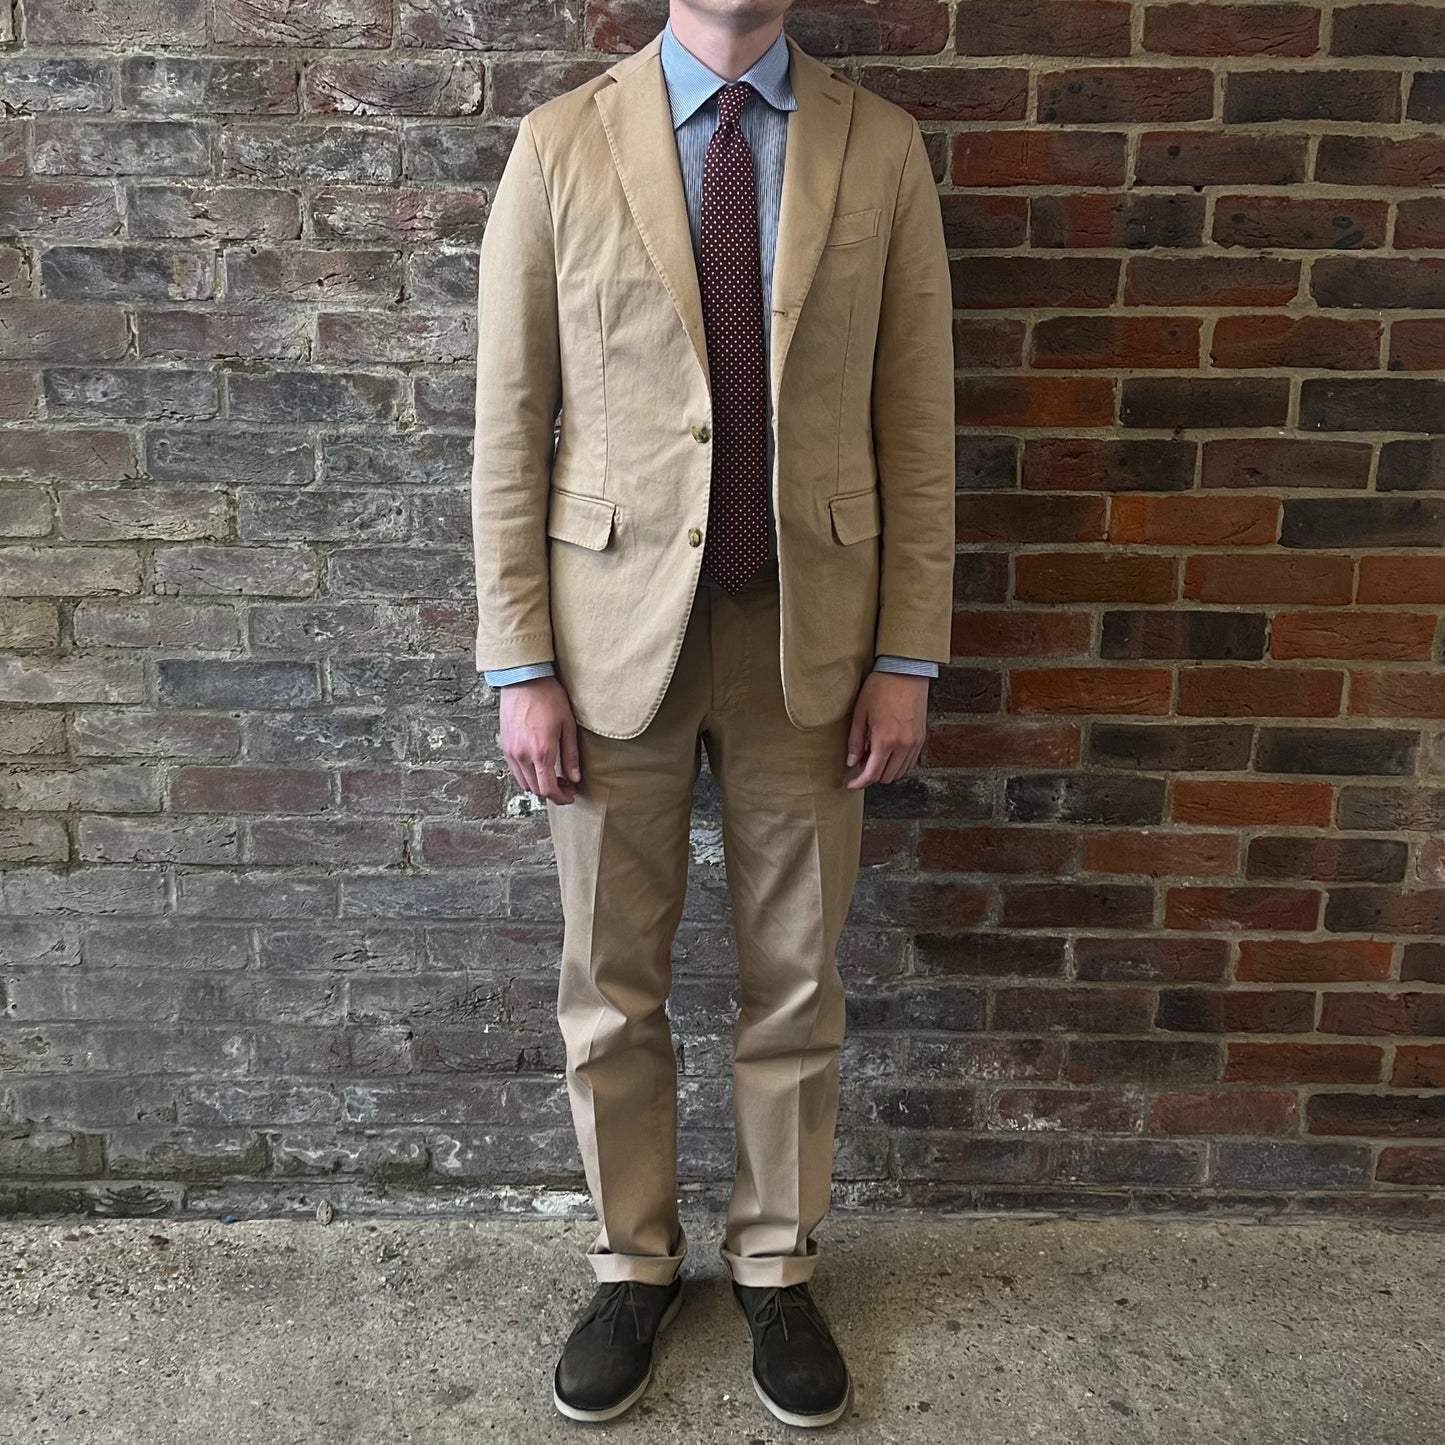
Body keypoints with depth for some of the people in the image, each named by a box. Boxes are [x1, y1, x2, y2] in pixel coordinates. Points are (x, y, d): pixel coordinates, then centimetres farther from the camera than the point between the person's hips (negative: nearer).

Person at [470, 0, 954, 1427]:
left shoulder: (882, 150, 3)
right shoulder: (559, 145, 0)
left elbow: (915, 427, 3)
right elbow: (510, 429, -1)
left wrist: (907, 656, -3)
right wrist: (520, 667, -6)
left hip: (810, 630, 1)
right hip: (614, 627, 0)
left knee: (795, 982, 13)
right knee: (610, 985, 11)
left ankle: (776, 1267, 35)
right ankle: (634, 1261, 35)